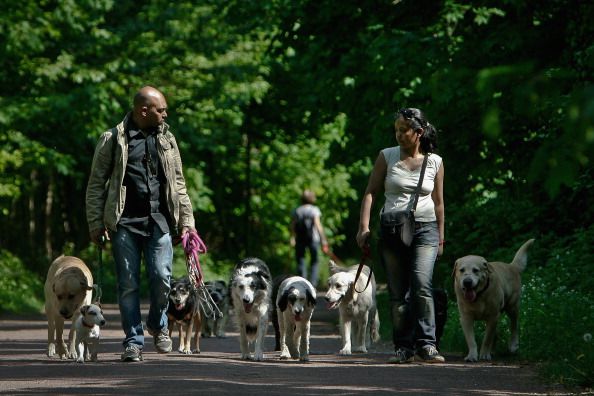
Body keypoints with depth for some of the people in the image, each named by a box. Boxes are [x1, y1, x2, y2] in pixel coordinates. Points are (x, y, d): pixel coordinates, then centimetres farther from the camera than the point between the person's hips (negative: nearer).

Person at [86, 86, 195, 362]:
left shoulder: (166, 140, 14)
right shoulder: (113, 140, 2)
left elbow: (178, 183, 18)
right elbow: (96, 184, 3)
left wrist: (186, 219, 12)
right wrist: (96, 223, -4)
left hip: (159, 221, 2)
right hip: (124, 222, -2)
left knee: (161, 277, -9)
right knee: (128, 284, -1)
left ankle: (157, 324, 18)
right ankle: (133, 342, 9)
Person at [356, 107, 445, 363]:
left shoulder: (434, 162, 5)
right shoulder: (387, 157, 4)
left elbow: (438, 202, 12)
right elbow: (370, 192, 4)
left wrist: (440, 238, 13)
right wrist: (364, 227, -6)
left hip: (425, 229, -2)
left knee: (421, 285, -20)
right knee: (397, 292, 2)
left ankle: (426, 345, -19)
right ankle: (403, 347, 8)